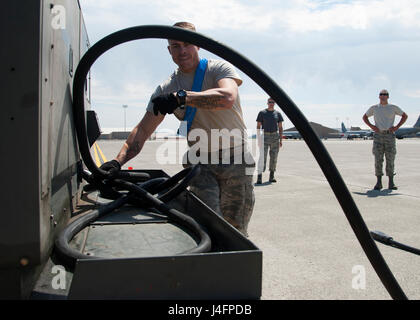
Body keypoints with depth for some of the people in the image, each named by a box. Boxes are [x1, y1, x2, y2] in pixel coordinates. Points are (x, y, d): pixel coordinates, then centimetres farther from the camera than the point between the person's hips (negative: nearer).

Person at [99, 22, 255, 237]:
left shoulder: (219, 69, -4)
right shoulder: (166, 89, 5)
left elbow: (228, 97, -28)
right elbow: (143, 129, 0)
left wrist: (180, 97, -35)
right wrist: (118, 161, -14)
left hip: (235, 158, -2)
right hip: (201, 162, 2)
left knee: (235, 231, 2)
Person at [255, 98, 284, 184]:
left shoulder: (278, 113, 9)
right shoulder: (262, 113, 3)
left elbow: (280, 127, 9)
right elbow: (258, 126, 2)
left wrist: (281, 140, 2)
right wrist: (258, 139, -6)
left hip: (275, 136, 3)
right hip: (265, 136, -3)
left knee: (274, 157, 5)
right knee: (262, 157, -11)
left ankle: (271, 176, 15)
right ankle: (259, 177, -13)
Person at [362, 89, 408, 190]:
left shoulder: (393, 108, 7)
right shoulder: (374, 108, 9)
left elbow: (405, 116, 15)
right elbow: (364, 117, 20)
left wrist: (397, 127, 3)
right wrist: (371, 126, 5)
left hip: (389, 135, 0)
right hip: (378, 135, 0)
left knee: (390, 159, 0)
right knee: (378, 159, -3)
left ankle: (391, 182, 6)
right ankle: (379, 182, 3)